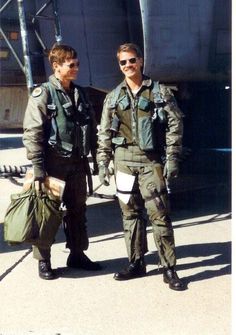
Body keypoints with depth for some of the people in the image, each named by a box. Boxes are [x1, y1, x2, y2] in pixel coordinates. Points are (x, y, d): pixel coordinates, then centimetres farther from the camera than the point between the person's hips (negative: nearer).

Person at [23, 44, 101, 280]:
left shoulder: (80, 94, 11)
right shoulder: (42, 95, -8)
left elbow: (92, 129, 16)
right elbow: (32, 133, -14)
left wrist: (96, 159, 12)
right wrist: (38, 169, -19)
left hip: (77, 164, 6)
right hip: (53, 164, -6)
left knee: (77, 211, 13)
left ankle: (77, 254, 26)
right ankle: (43, 260, 12)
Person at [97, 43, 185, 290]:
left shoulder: (159, 92, 2)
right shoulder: (113, 97, 11)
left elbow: (175, 125, -1)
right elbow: (104, 134, 12)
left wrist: (172, 158, -8)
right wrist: (102, 163, 4)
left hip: (151, 160, -3)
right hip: (123, 160, 3)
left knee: (159, 213, -6)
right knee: (130, 212, 8)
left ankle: (169, 268, 2)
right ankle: (136, 263, 18)